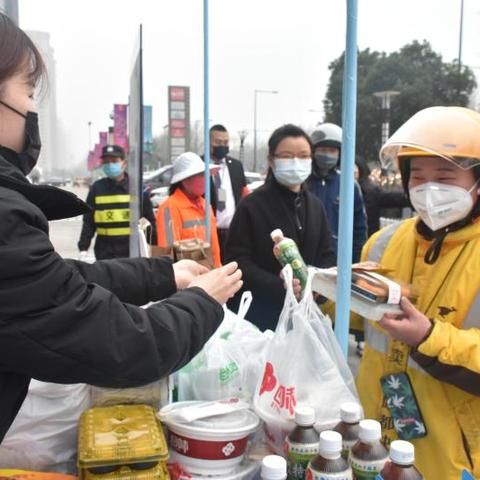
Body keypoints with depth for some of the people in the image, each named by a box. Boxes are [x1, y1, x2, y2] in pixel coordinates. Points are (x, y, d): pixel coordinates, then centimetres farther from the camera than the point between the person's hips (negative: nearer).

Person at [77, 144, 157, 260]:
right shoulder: (97, 188, 4)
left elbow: (150, 220, 4)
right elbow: (88, 222, 6)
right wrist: (83, 248, 0)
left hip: (132, 250, -1)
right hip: (105, 252, 1)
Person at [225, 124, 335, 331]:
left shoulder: (315, 205, 10)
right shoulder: (252, 205, -8)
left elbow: (326, 255, 12)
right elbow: (237, 261, -13)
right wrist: (281, 286, -25)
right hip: (259, 313, -4)